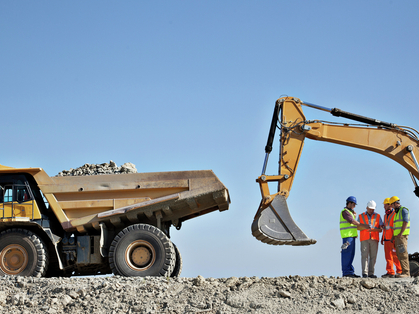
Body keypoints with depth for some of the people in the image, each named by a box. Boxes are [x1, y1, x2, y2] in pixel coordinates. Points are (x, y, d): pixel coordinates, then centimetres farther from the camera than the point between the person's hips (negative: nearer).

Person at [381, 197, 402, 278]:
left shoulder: (395, 214, -5)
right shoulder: (385, 215, 20)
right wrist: (382, 238, 19)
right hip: (386, 239, 8)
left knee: (395, 256, -8)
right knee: (388, 256, 3)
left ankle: (400, 271, 0)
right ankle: (390, 273, 4)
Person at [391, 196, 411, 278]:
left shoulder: (403, 210, -6)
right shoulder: (397, 212, 23)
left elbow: (405, 222, -16)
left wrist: (400, 234, -21)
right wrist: (394, 236, 17)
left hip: (402, 235, -10)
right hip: (397, 236, 10)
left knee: (403, 254, -13)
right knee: (399, 254, 6)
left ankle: (406, 273, -16)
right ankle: (405, 271, 7)